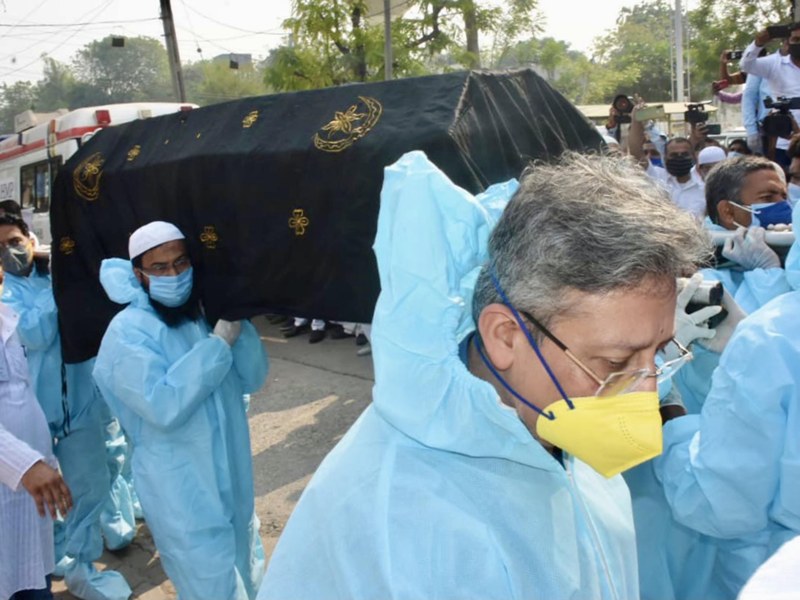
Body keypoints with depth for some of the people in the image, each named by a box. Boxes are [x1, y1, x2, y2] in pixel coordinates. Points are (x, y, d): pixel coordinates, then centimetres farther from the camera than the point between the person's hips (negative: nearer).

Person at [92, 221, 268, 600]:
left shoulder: (206, 314, 3)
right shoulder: (127, 333, -16)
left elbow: (251, 379, -1)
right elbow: (164, 407, -28)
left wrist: (236, 323, -14)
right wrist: (219, 344, -24)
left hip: (234, 480, 7)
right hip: (182, 493, -6)